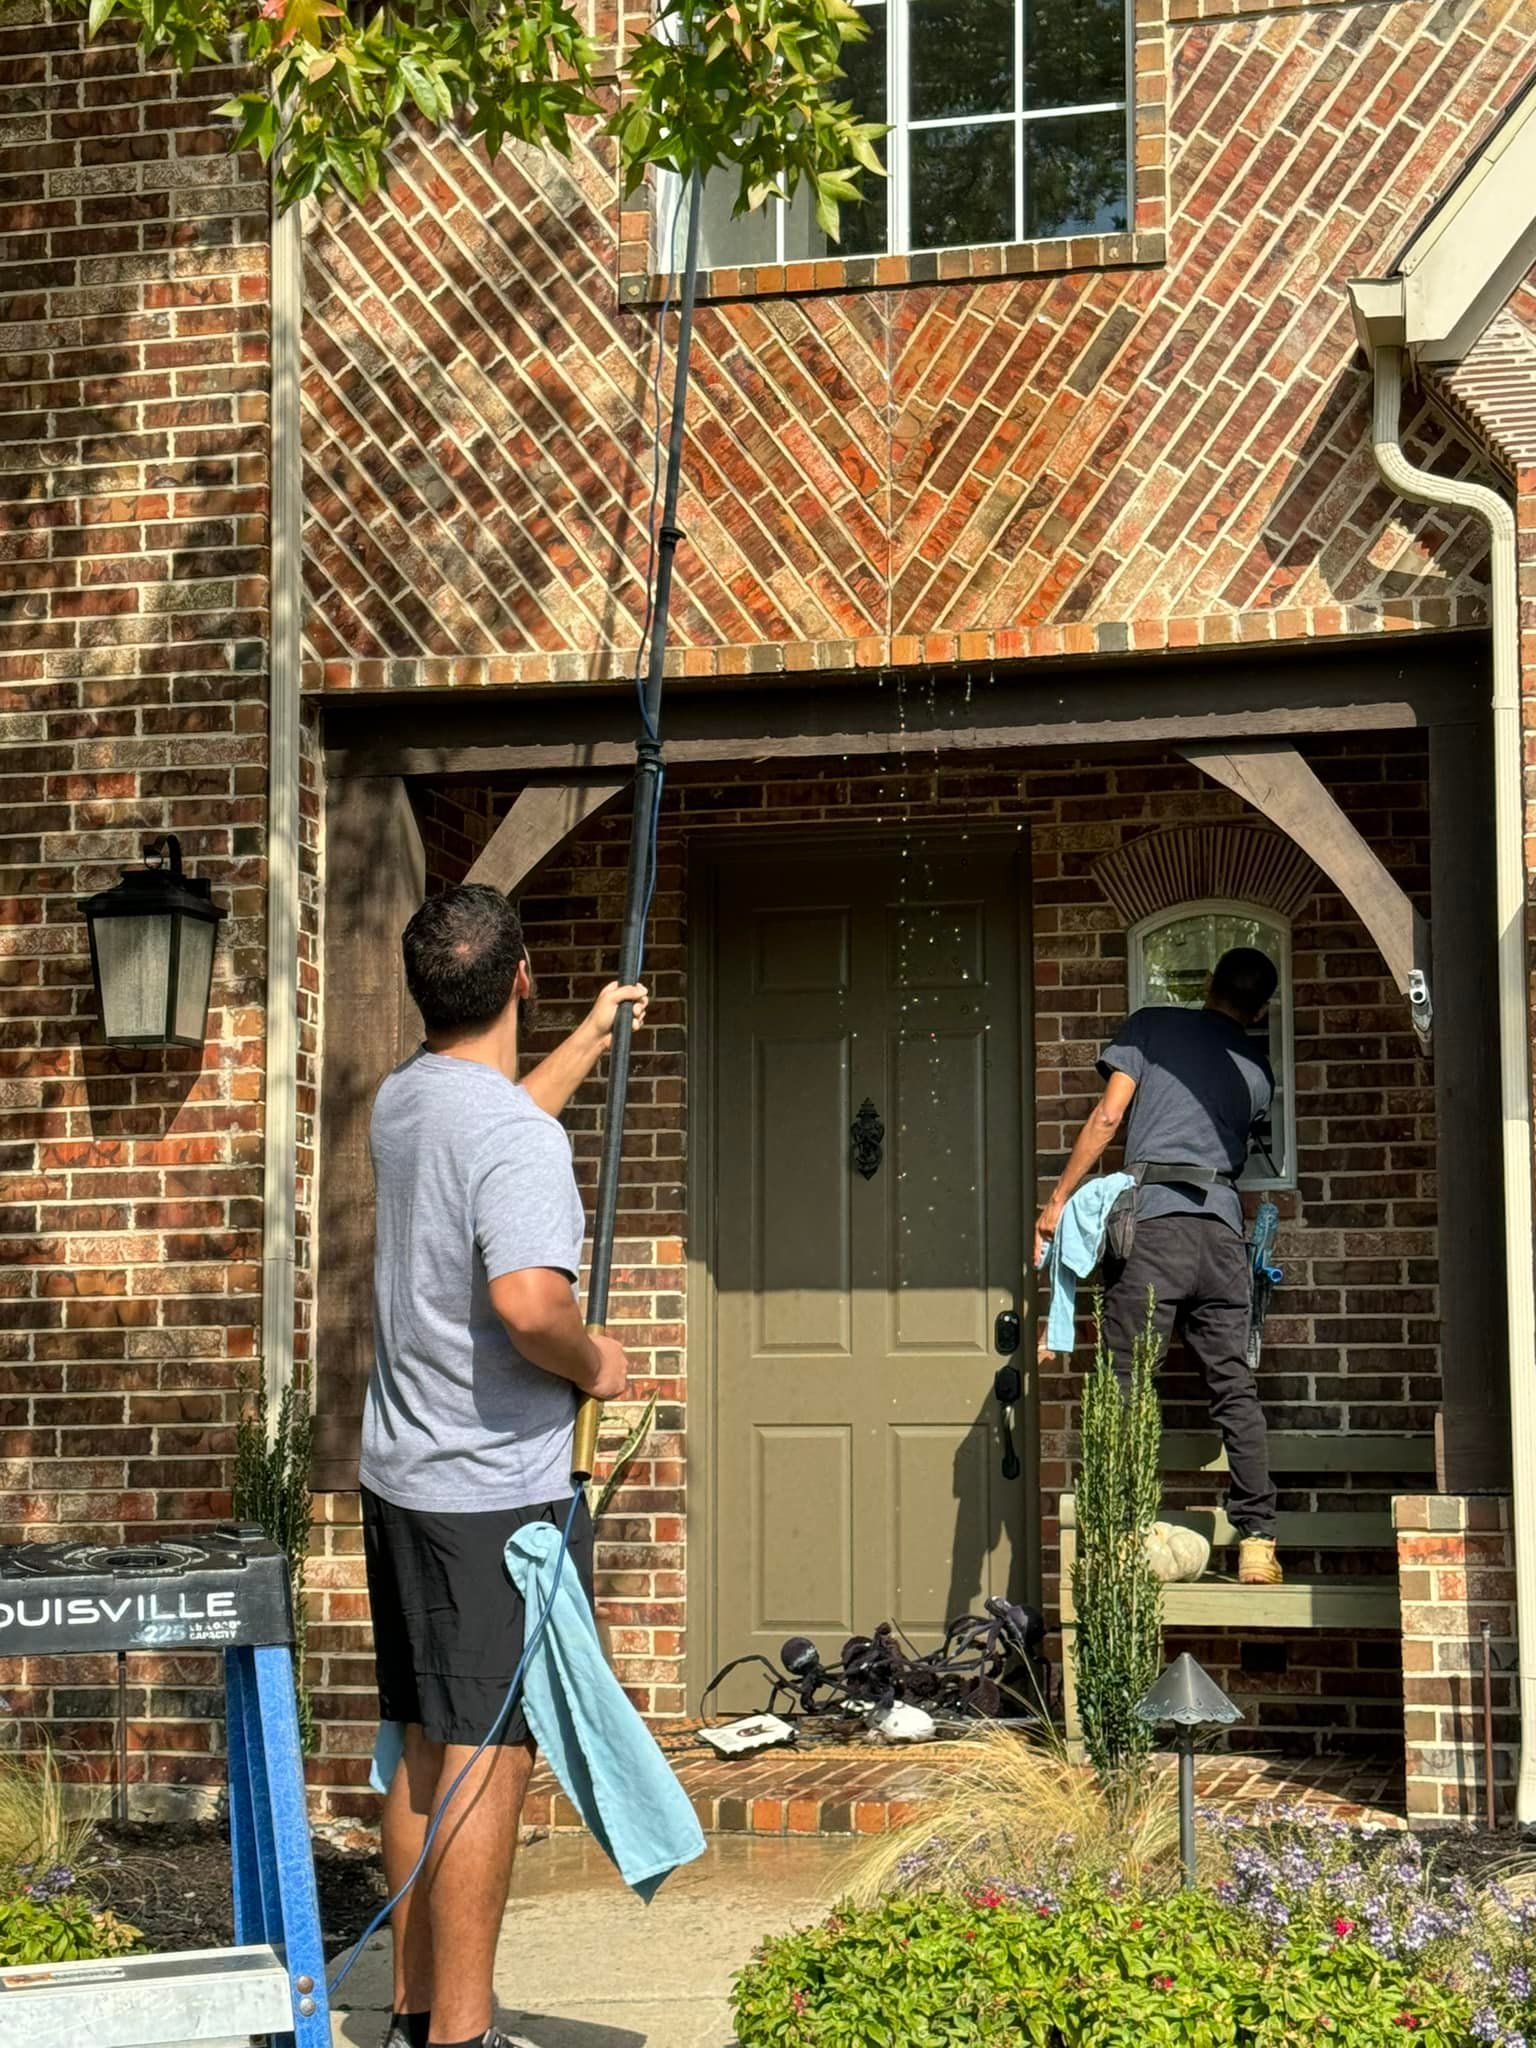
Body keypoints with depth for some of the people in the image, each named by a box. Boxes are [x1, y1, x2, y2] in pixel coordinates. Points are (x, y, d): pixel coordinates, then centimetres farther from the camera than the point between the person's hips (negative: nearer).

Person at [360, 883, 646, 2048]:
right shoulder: (520, 1135, -19)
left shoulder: (403, 1103, 9)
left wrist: (593, 1041, 45)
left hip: (401, 1474, 9)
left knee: (428, 1751, 15)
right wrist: (595, 1365, -14)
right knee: (489, 1758, -3)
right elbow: (529, 1303, -35)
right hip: (498, 1491, -9)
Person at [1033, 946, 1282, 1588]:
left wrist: (1058, 1199, 2)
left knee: (1128, 1384, -3)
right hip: (1223, 1226, 4)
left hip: (1153, 1218, -3)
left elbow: (1108, 1117, 1)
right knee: (1234, 1387, 8)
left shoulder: (1152, 1027, 9)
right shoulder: (1257, 1070, 19)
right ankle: (1257, 1541, 7)